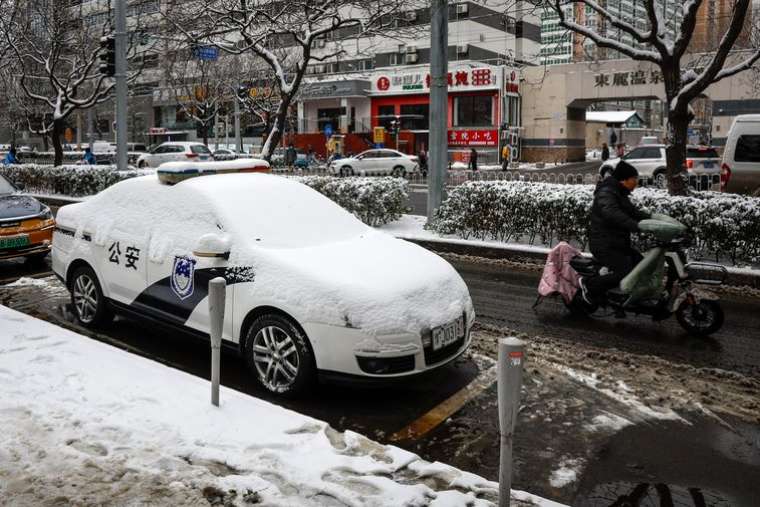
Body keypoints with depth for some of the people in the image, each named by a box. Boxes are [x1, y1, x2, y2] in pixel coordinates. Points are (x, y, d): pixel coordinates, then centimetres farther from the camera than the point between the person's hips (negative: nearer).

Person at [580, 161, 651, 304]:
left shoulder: (620, 194, 18)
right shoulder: (606, 193, -17)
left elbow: (632, 212, 20)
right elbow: (612, 214, -36)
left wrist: (652, 218, 2)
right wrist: (636, 226, -44)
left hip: (618, 244, 11)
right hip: (604, 245, -11)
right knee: (626, 273, -19)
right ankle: (589, 284, -7)